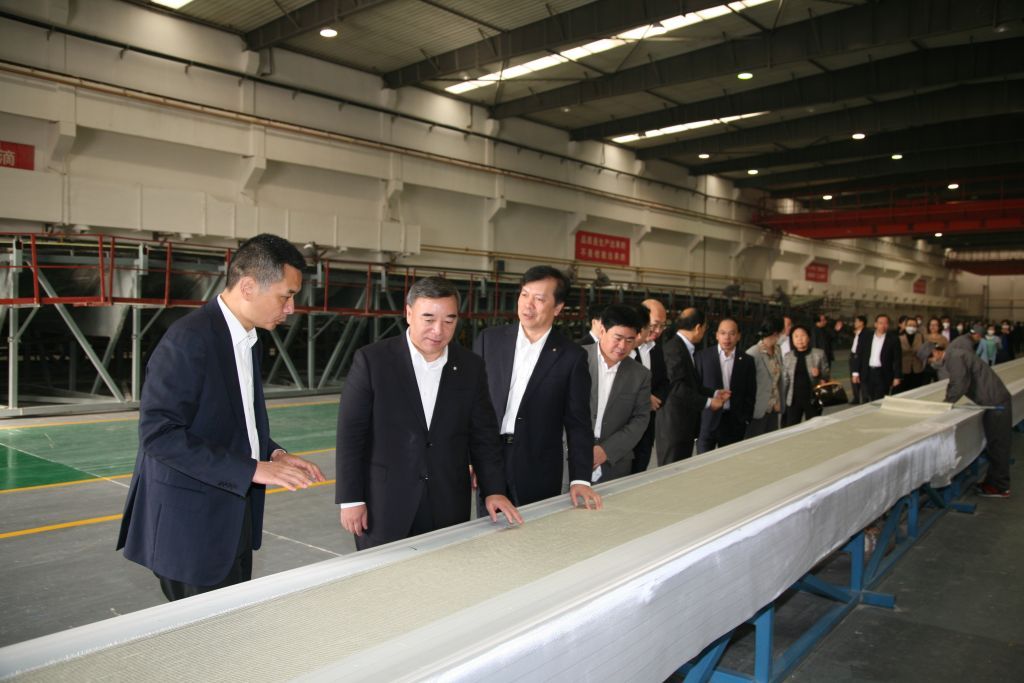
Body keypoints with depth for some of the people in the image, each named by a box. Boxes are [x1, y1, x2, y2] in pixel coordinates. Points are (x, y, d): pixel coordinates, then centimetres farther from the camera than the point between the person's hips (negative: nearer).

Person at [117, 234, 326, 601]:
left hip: (234, 519, 9)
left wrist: (273, 454, 0)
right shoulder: (189, 339, -19)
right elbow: (158, 433, -24)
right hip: (191, 526, -8)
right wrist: (252, 470, -26)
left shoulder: (248, 340, 9)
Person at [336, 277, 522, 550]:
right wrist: (351, 499, -7)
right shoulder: (371, 360, -7)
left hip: (449, 508, 3)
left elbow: (483, 435, 7)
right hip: (384, 509, -2)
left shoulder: (471, 366, 3)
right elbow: (351, 434, -5)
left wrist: (494, 489, -2)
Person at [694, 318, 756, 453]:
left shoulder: (747, 361, 6)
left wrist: (746, 419, 2)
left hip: (734, 422, 2)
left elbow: (750, 394, 9)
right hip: (707, 420, -2)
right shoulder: (702, 356, 0)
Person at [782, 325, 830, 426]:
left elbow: (827, 375, 4)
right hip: (793, 400, 1)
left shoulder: (819, 354, 0)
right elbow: (785, 380, 9)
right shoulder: (788, 357, 5)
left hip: (813, 399, -1)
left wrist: (819, 374, -19)